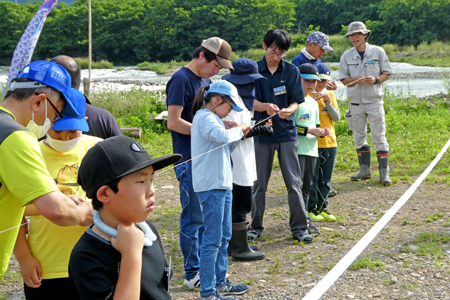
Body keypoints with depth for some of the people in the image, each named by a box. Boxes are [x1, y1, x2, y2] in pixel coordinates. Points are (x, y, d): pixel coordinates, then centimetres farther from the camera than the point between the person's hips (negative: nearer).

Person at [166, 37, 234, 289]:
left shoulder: (206, 80, 15)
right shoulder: (182, 80, -13)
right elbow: (174, 122, -18)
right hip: (190, 161, -9)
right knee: (193, 218, -2)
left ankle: (205, 267, 24)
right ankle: (193, 275, 6)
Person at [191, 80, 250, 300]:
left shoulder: (211, 117, 20)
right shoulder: (204, 117, -12)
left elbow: (226, 147, 24)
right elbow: (221, 136, -31)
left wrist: (238, 135, 8)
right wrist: (237, 130, -11)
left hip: (222, 185, 11)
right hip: (211, 186, -11)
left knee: (223, 238, 17)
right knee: (212, 240, -7)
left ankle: (220, 282, 27)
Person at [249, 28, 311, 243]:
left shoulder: (292, 71, 1)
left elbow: (296, 101, 0)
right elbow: (251, 102, -5)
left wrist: (288, 110, -24)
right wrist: (265, 106, -27)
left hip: (287, 132, 0)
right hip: (262, 133, 0)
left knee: (294, 182, 1)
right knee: (259, 183, 7)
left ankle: (299, 228, 9)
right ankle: (256, 226, 20)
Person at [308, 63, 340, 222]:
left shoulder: (330, 94, 10)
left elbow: (337, 118, 4)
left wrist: (328, 103, -10)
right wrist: (313, 99, -24)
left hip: (330, 143, 5)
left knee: (326, 179, 10)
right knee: (312, 178, -2)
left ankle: (322, 207, 19)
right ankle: (311, 208, 8)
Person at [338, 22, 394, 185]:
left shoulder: (378, 52, 1)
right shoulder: (346, 56, 6)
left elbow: (387, 73, 5)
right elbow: (344, 80, 6)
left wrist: (376, 79, -15)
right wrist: (355, 80, -15)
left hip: (374, 100, -3)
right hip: (355, 101, 3)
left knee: (379, 137, -4)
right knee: (359, 137, 8)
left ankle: (384, 172, -1)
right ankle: (364, 170, 18)